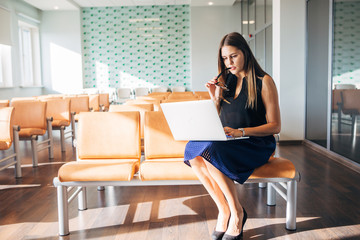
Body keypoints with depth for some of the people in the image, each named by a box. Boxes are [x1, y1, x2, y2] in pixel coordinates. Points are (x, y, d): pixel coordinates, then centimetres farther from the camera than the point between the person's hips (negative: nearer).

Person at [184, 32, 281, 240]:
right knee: (193, 150, -25)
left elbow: (275, 126, -8)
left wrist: (240, 131, -21)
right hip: (228, 143, 5)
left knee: (212, 153, -32)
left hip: (257, 144, -5)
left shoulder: (264, 81, -4)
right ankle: (224, 210, -16)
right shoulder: (225, 81, 12)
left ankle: (237, 213, -14)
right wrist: (215, 99, -3)